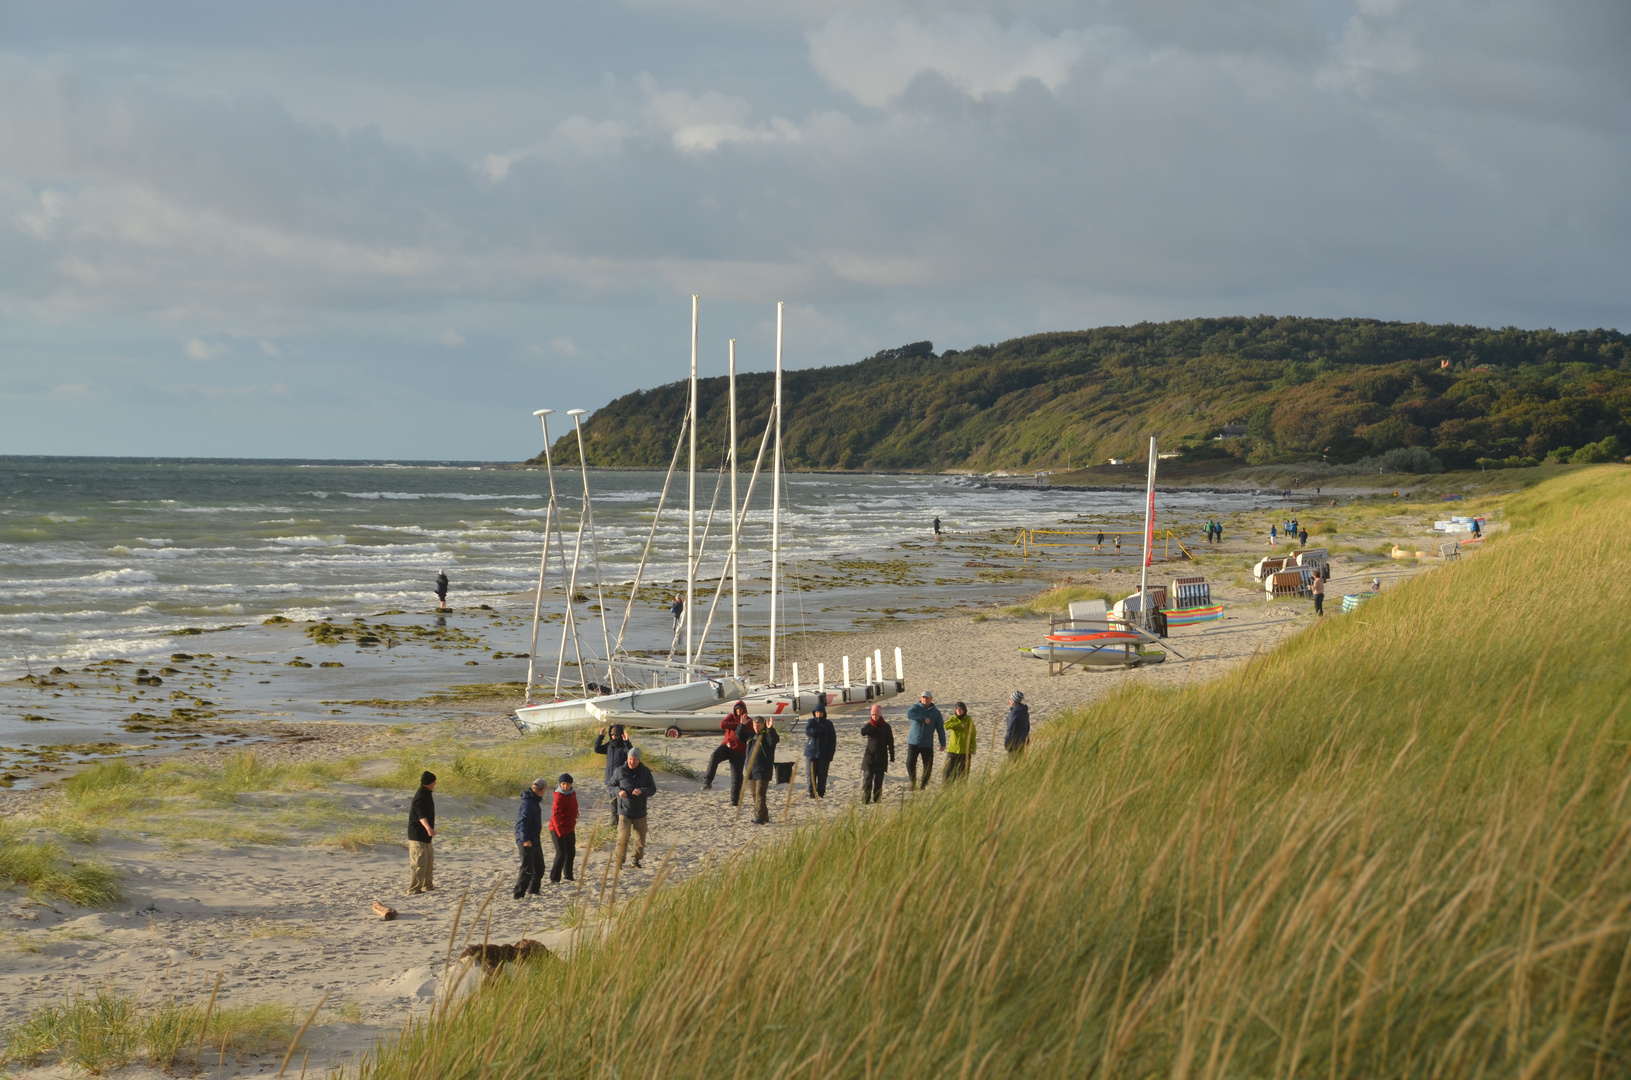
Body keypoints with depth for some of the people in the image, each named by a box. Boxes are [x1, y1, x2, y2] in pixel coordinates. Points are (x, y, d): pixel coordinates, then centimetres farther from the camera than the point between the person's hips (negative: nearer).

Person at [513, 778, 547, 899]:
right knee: (527, 869, -12)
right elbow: (523, 822, -30)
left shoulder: (534, 801, 14)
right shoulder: (527, 803, -20)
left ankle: (533, 890, 34)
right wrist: (525, 839, -39)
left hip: (535, 841, 10)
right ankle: (519, 894, -10)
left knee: (539, 868, 20)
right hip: (527, 843, -10)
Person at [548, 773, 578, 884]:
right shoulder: (559, 797, -21)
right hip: (558, 829, -8)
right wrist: (560, 832, -33)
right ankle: (554, 878, -5)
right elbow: (555, 815, -27)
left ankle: (568, 875, 32)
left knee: (571, 853, 17)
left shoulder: (573, 794, 5)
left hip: (570, 829, 8)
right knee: (561, 854, -12)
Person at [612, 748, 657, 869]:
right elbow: (612, 785, 6)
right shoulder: (620, 771, -3)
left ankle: (636, 861, 26)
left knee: (640, 838, 9)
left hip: (640, 812, 2)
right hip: (624, 810, -2)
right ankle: (619, 861, -6)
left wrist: (641, 791, -21)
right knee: (623, 837, -15)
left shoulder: (645, 772, -1)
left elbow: (652, 789, -1)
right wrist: (619, 791, -16)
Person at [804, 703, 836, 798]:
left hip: (824, 754, 1)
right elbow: (808, 731, -16)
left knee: (822, 774, 1)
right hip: (812, 753, -1)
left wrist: (831, 754, -3)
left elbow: (833, 740, 5)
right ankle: (812, 793, 2)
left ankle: (821, 793, 10)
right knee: (811, 774, -4)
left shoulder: (828, 724, 7)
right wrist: (821, 731, -16)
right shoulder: (812, 722, 4)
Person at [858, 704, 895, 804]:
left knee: (878, 779, 2)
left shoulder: (886, 727, 1)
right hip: (869, 756, 0)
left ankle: (876, 799, 8)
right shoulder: (869, 725, 3)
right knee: (867, 777, -9)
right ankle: (865, 799, -7)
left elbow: (890, 743, 4)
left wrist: (892, 757, 2)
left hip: (881, 757, 0)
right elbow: (863, 732, -20)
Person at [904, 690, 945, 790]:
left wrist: (943, 743, 4)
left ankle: (924, 785, 12)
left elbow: (940, 728, 8)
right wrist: (924, 718, -23)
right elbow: (909, 714, -20)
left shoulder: (936, 712, 7)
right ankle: (913, 782, 12)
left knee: (928, 766, -1)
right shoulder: (915, 708, 4)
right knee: (910, 763, -7)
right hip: (913, 742, -1)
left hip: (927, 744, 1)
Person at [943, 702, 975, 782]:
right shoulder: (953, 719, 2)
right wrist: (959, 724, -23)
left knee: (963, 773, 4)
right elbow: (946, 725, -20)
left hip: (965, 751, 0)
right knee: (948, 771, -2)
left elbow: (972, 735, 3)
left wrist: (973, 749, -2)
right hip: (952, 750, 0)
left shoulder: (969, 720, 1)